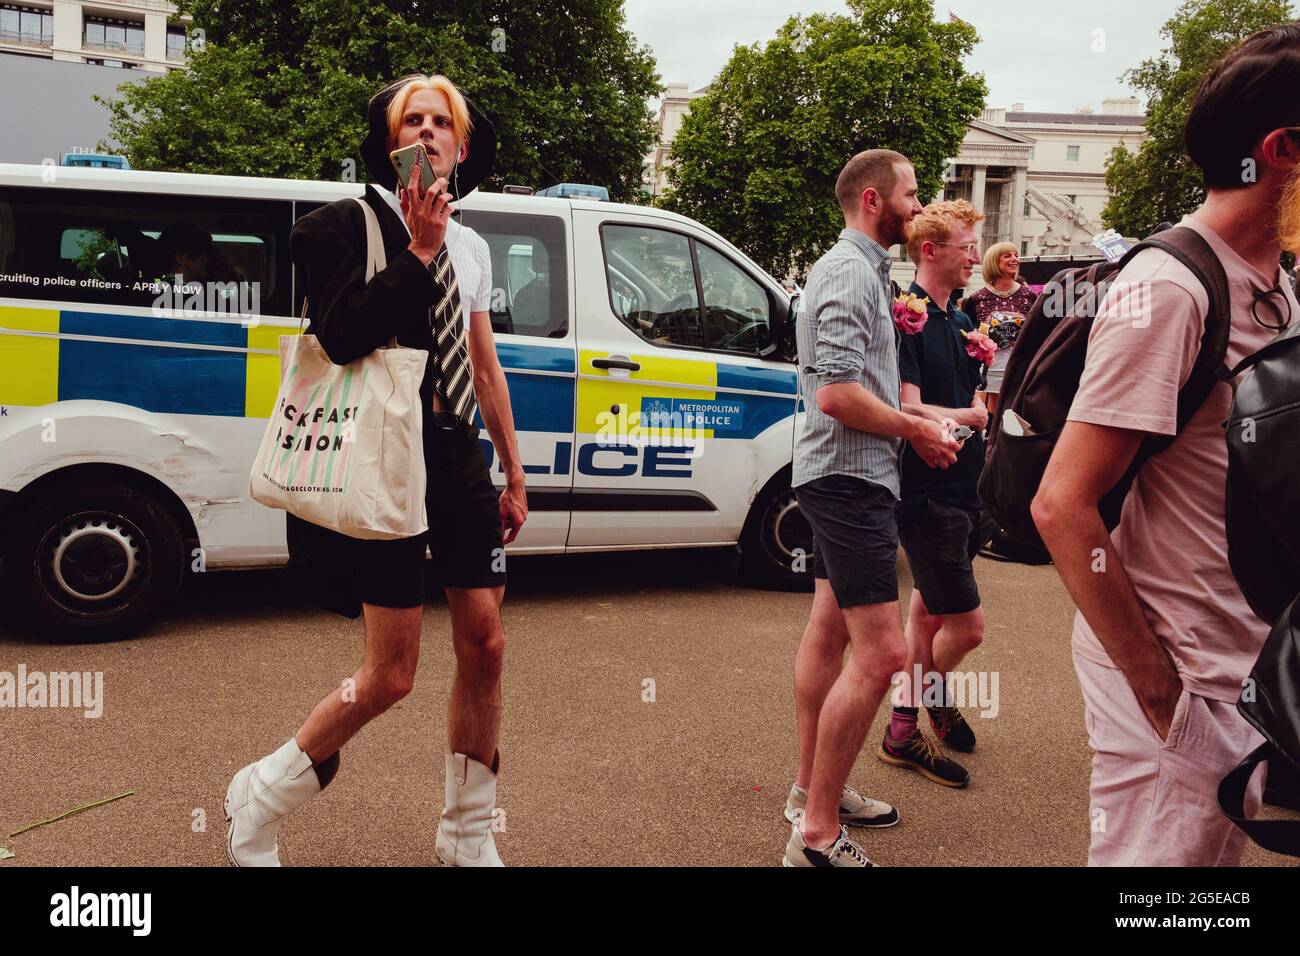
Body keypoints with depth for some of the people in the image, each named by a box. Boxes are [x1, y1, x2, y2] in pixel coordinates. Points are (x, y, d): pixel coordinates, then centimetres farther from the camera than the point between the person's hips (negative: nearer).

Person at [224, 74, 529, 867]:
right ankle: (259, 801, 21)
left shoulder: (471, 247, 15)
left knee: (485, 644, 5)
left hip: (461, 457, 6)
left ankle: (469, 835, 24)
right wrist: (418, 249, -18)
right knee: (391, 676, -4)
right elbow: (341, 336, -19)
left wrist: (514, 474, 18)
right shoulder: (350, 225, -4)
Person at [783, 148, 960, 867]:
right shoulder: (851, 272, -15)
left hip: (839, 476, 12)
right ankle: (818, 835, -7)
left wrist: (918, 422, 10)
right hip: (850, 478, -12)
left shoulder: (858, 268, 18)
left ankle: (811, 789, 29)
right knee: (880, 652, -13)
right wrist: (917, 429, -13)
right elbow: (837, 394, -26)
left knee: (830, 629, 16)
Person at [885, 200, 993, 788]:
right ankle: (931, 694, 21)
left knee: (930, 610, 16)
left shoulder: (960, 321, 15)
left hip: (965, 490, 9)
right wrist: (972, 416, -10)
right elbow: (910, 411, -20)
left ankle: (904, 730, 29)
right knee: (966, 624, -5)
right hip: (926, 492, -9)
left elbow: (975, 401, 17)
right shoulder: (907, 318, -12)